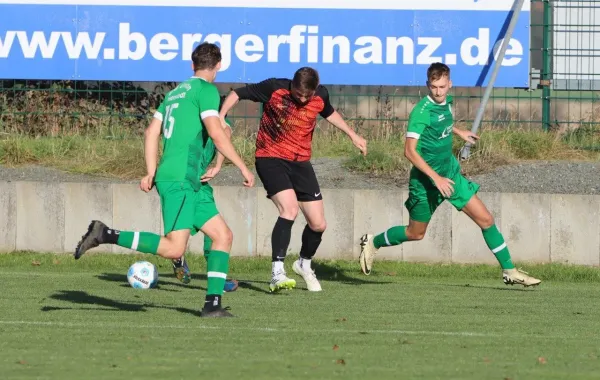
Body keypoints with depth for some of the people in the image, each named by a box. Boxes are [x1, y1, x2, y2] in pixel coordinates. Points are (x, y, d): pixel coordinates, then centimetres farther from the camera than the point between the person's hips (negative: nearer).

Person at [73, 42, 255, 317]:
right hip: (179, 180, -10)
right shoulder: (206, 90, -5)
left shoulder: (176, 92, 20)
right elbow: (216, 134, -15)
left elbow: (152, 132, 18)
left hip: (190, 184, 10)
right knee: (174, 248, -17)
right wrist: (243, 168, -9)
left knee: (223, 235, 8)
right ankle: (105, 235, -15)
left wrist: (151, 173, 17)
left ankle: (212, 304, 1)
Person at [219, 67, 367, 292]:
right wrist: (220, 119, -19)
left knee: (318, 224, 4)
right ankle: (277, 273, -28)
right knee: (289, 209, -28)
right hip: (271, 158, -5)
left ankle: (304, 264, 35)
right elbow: (237, 94, -6)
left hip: (301, 162, 5)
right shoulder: (274, 88, -15)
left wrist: (352, 134, 23)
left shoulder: (320, 95, -3)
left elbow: (329, 113, 21)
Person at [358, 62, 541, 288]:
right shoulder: (422, 111, -23)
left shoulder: (446, 103, 1)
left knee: (486, 219, 0)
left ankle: (509, 271, 6)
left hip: (449, 174, 6)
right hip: (426, 180, -6)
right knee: (416, 233, 10)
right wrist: (436, 178, -30)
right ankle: (372, 243, 34)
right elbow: (410, 151, -27)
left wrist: (458, 132, 35)